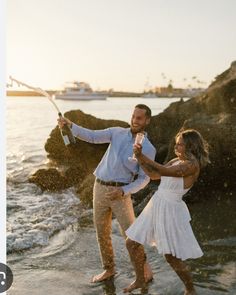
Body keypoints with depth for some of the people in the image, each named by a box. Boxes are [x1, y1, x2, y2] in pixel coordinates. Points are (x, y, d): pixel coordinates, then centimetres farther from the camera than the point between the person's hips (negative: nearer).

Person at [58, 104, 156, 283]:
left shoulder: (148, 148, -5)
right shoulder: (117, 132, 7)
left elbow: (144, 179, -6)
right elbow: (92, 136, -1)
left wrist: (123, 191, -20)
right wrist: (70, 125, -16)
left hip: (120, 193, -4)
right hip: (100, 188, 4)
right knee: (102, 233, 10)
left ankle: (144, 267, 22)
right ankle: (109, 269, 28)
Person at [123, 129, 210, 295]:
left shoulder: (192, 165, -19)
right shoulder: (177, 161, 8)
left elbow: (164, 171, -29)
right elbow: (153, 175, 12)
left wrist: (142, 156, -22)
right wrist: (139, 156, 1)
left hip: (171, 211, -9)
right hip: (155, 206, 9)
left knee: (172, 258, 1)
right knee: (132, 243, 13)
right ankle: (140, 281, 32)